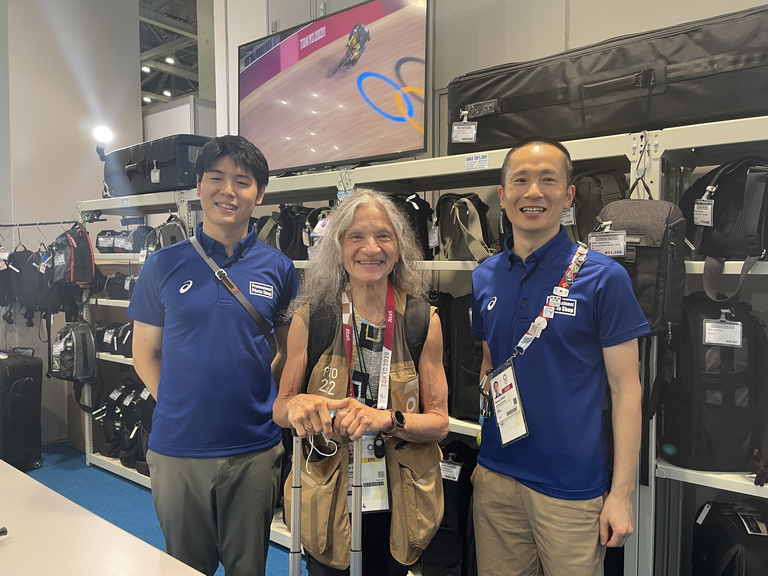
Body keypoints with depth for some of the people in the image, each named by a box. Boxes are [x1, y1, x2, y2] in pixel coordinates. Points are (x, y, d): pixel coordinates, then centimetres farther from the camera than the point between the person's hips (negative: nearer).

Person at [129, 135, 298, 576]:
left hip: (255, 448, 0)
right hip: (177, 447, 0)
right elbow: (146, 351, 5)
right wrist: (175, 405, -3)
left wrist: (257, 397, -2)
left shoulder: (278, 268, -2)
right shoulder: (165, 265, -3)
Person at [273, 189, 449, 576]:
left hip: (399, 501, 1)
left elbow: (439, 421, -5)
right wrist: (295, 405, -23)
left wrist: (387, 420, -24)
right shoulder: (309, 317, -9)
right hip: (326, 497, -1)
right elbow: (279, 409, 0)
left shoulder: (424, 320, -8)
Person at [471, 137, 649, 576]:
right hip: (496, 477, 4)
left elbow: (625, 387, -8)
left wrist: (622, 493, -10)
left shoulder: (604, 277, -10)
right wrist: (478, 456, 7)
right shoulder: (484, 278, 2)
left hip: (572, 486, -4)